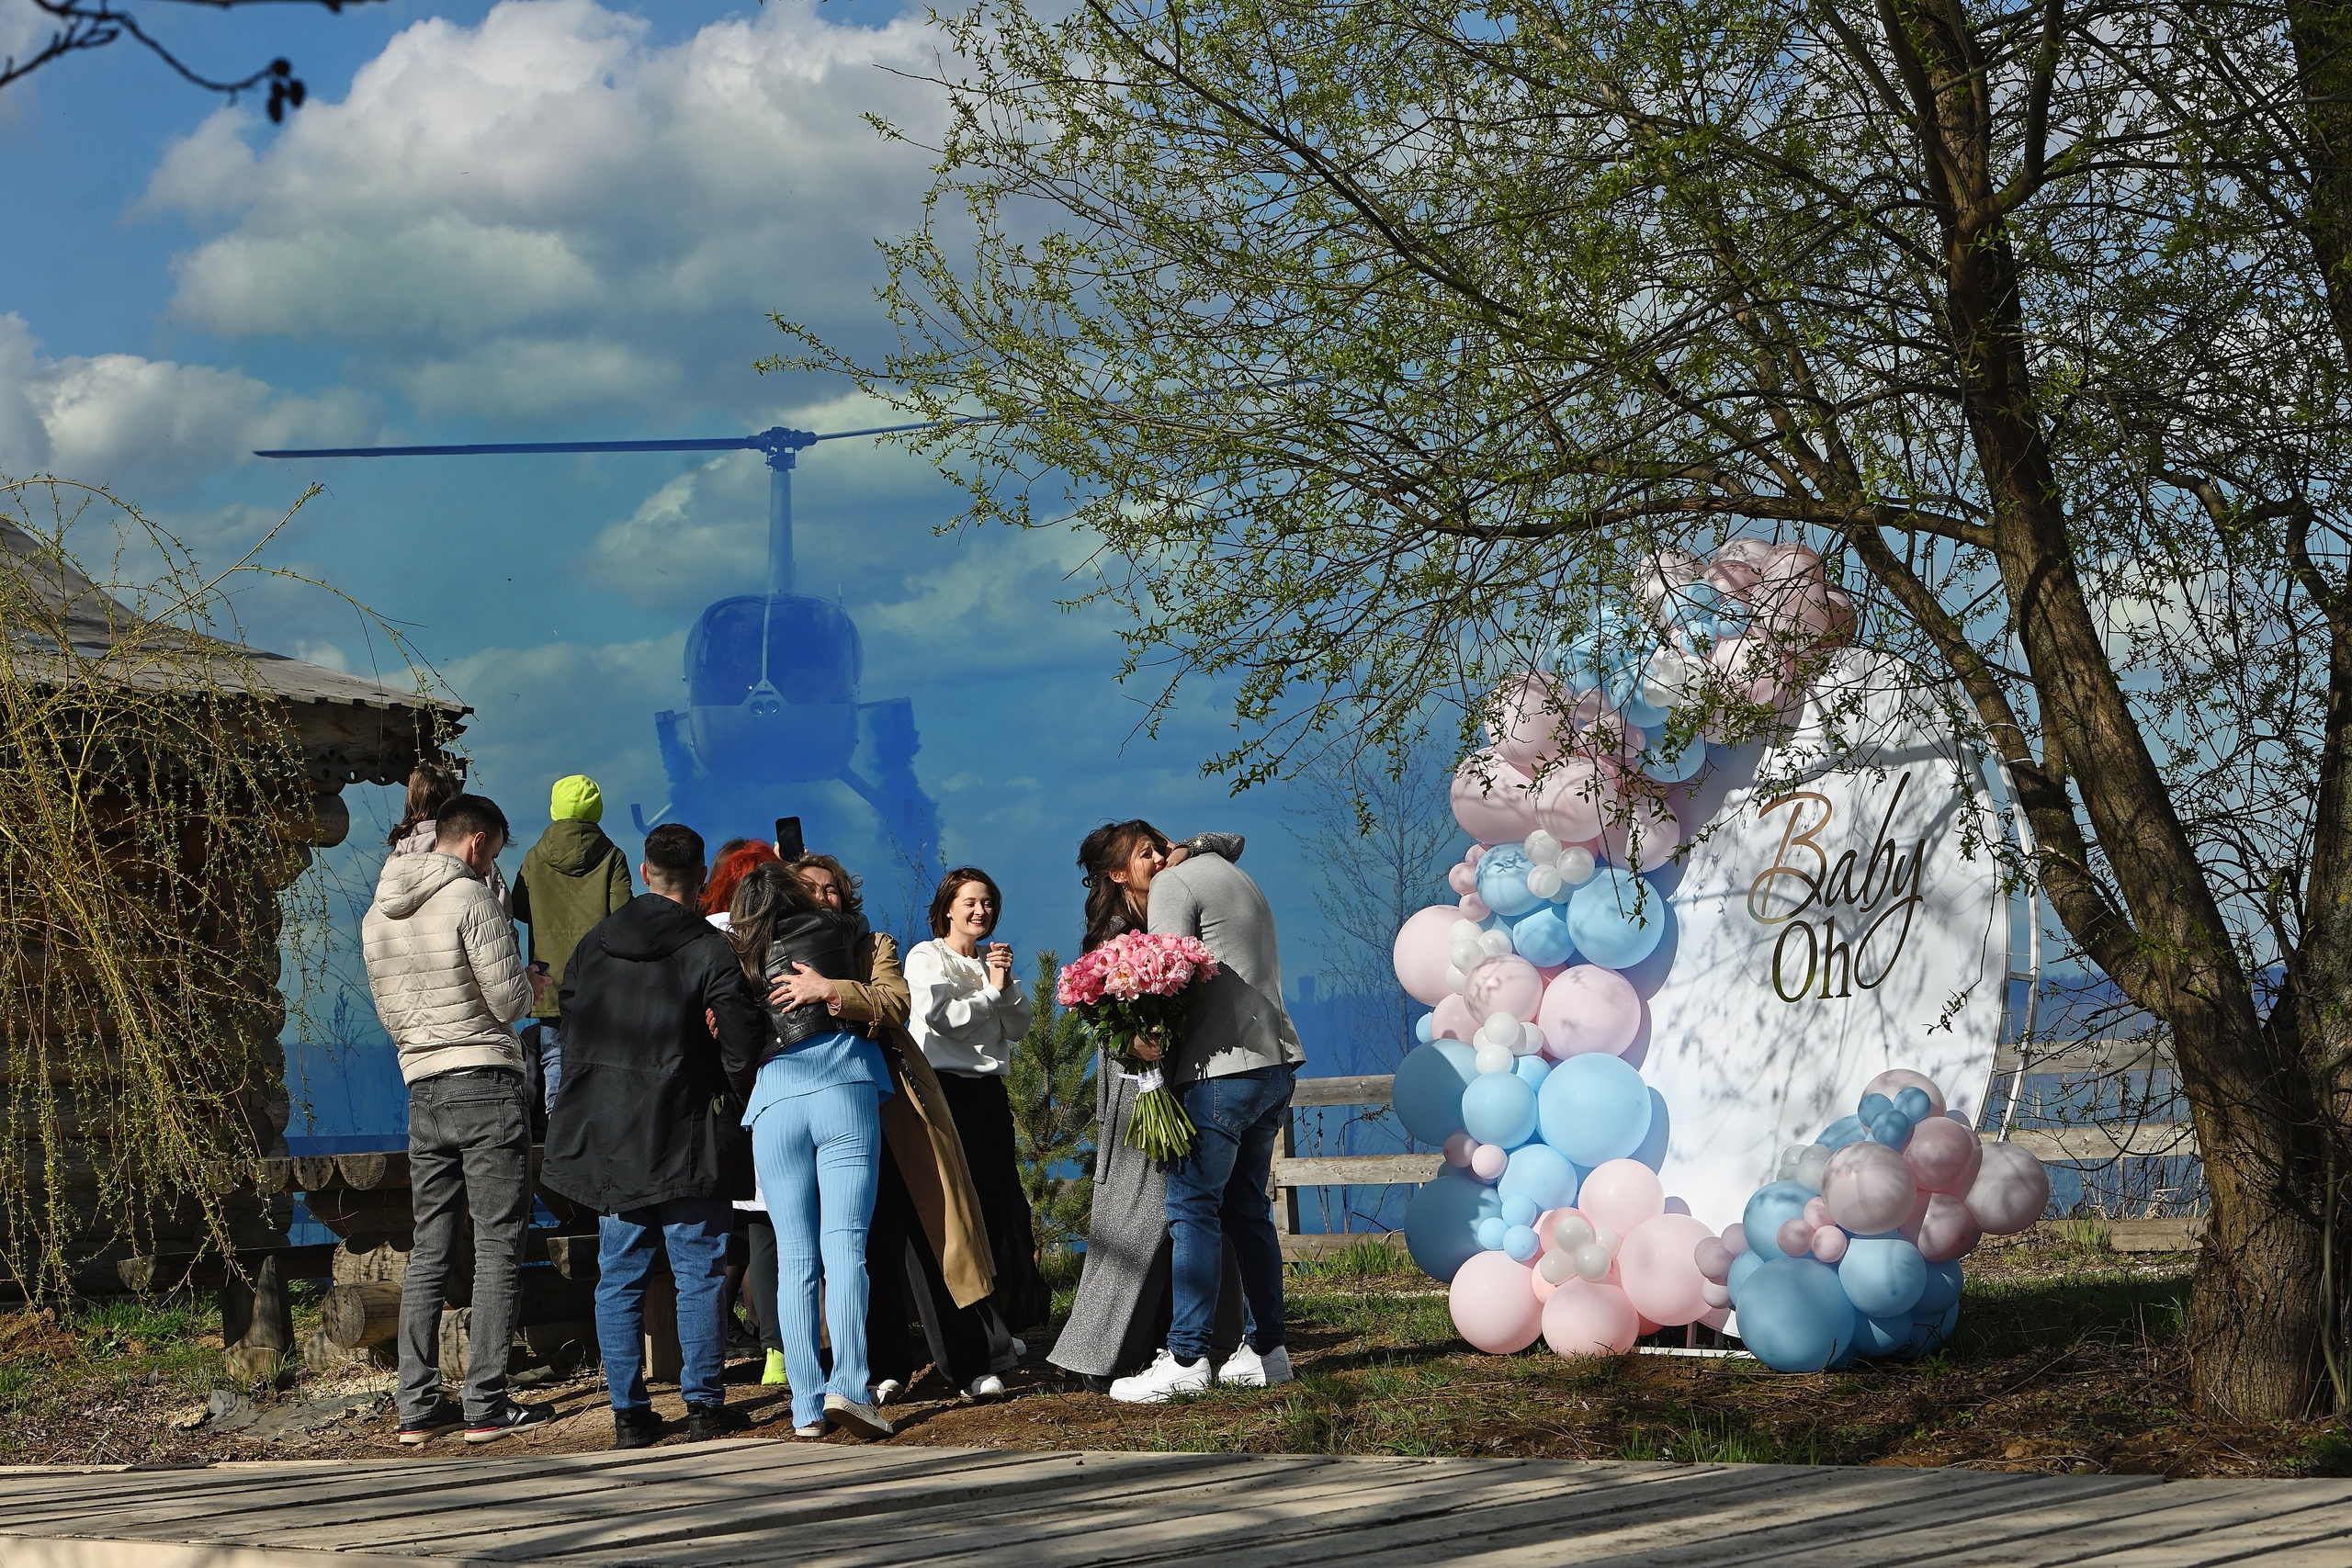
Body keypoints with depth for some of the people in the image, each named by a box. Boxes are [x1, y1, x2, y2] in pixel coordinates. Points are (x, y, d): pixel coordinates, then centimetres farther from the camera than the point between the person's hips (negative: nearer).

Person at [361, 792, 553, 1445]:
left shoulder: (378, 914, 12)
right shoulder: (470, 899, -11)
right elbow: (510, 1001, -11)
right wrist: (527, 980, 10)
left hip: (422, 1091, 7)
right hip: (486, 1086, -7)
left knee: (429, 1250, 10)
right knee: (497, 1249, -2)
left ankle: (418, 1405, 9)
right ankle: (486, 1405, -3)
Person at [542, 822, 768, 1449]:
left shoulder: (592, 945, 7)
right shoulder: (710, 951, -10)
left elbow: (571, 1016, 14)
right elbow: (743, 1044, -13)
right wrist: (722, 1078, 6)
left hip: (606, 1139, 4)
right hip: (684, 1139, -4)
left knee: (619, 1279, 8)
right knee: (698, 1275, 3)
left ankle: (629, 1413, 8)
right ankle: (703, 1408, 1)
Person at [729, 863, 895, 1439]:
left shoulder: (737, 958, 12)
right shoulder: (838, 930, 14)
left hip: (774, 1097, 1)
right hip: (843, 1089, -1)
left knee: (794, 1257, 4)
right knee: (845, 1244, -7)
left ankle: (807, 1404, -1)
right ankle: (848, 1385, -20)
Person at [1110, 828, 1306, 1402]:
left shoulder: (1173, 883, -4)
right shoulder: (1235, 877, 23)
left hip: (1222, 1067, -9)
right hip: (1275, 1061, 9)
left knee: (1192, 1209, -9)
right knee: (1248, 1210, 12)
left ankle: (1186, 1359, -14)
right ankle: (1266, 1349, 12)